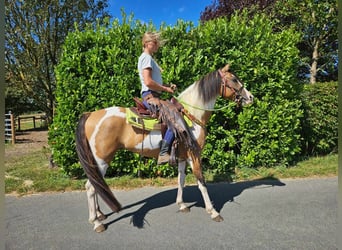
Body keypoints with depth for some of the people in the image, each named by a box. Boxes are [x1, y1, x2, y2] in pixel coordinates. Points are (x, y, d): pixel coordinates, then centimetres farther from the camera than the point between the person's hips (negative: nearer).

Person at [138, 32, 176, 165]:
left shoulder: (149, 58, 23)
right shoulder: (146, 57, -8)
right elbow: (148, 82, -21)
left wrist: (167, 86, 9)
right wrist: (166, 89, -11)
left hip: (152, 96, 11)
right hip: (150, 96, -11)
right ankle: (163, 154, -24)